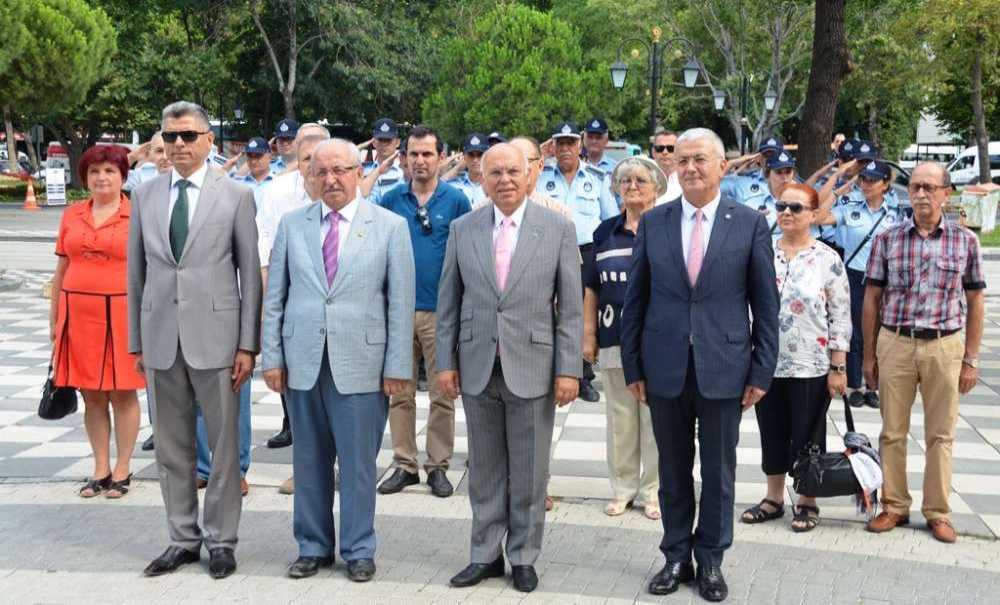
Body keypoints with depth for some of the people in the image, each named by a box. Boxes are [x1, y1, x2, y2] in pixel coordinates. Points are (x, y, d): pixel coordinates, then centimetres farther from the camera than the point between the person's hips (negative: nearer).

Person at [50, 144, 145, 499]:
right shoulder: (72, 216, 10)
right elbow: (61, 271, 14)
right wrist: (54, 318, 12)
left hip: (121, 313, -4)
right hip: (78, 313, 4)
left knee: (122, 393, 3)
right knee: (91, 395, 8)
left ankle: (122, 470, 13)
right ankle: (100, 469, 18)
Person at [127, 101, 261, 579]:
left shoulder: (236, 195, -1)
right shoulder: (145, 195, 8)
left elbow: (250, 273, -2)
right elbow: (136, 272, 10)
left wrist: (248, 344, -6)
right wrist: (135, 340, 7)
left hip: (215, 333, -3)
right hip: (160, 336, 3)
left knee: (223, 443, 5)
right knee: (172, 446, 11)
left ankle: (221, 540, 17)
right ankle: (183, 539, 23)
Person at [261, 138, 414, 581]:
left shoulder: (390, 227, 0)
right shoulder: (291, 224, 7)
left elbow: (401, 302, -2)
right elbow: (274, 298, 8)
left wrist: (397, 366, -5)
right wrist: (272, 357, 2)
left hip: (360, 364, -2)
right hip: (302, 362, 3)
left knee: (358, 463, 4)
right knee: (309, 461, 11)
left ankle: (358, 550, 19)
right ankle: (313, 547, 25)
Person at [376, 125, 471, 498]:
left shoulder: (456, 200, 1)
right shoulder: (391, 200, 6)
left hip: (441, 310, -2)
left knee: (443, 394, 4)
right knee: (400, 392, 7)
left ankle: (438, 466, 13)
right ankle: (404, 464, 16)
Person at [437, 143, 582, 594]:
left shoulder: (558, 228, -2)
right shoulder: (462, 229, 4)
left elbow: (570, 306, -2)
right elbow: (448, 302, 7)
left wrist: (568, 369, -7)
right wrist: (445, 361, 3)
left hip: (533, 367, -2)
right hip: (477, 367, 2)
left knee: (529, 472, 7)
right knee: (484, 469, 11)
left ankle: (523, 557, 21)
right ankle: (486, 554, 23)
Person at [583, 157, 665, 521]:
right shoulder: (606, 232, 10)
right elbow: (592, 288, 11)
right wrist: (589, 336, 6)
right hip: (614, 338, 3)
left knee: (655, 416, 2)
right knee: (620, 417, 9)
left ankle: (653, 490, 14)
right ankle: (623, 488, 20)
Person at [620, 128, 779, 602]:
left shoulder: (750, 224, -2)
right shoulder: (653, 222, 2)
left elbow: (765, 304, 0)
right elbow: (635, 300, 5)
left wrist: (762, 371, -3)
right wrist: (632, 366, 2)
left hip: (724, 367, -1)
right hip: (665, 368, 2)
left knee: (718, 472, 9)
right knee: (673, 470, 12)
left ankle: (711, 560, 25)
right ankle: (677, 556, 26)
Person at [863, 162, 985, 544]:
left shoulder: (965, 241, 2)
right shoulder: (887, 239, 1)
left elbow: (974, 301, 5)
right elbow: (872, 298, 5)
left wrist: (971, 359, 2)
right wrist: (869, 355, 3)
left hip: (945, 346, 0)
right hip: (894, 343, 0)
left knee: (941, 435, 8)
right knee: (892, 432, 7)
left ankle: (938, 512, 18)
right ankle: (894, 507, 20)